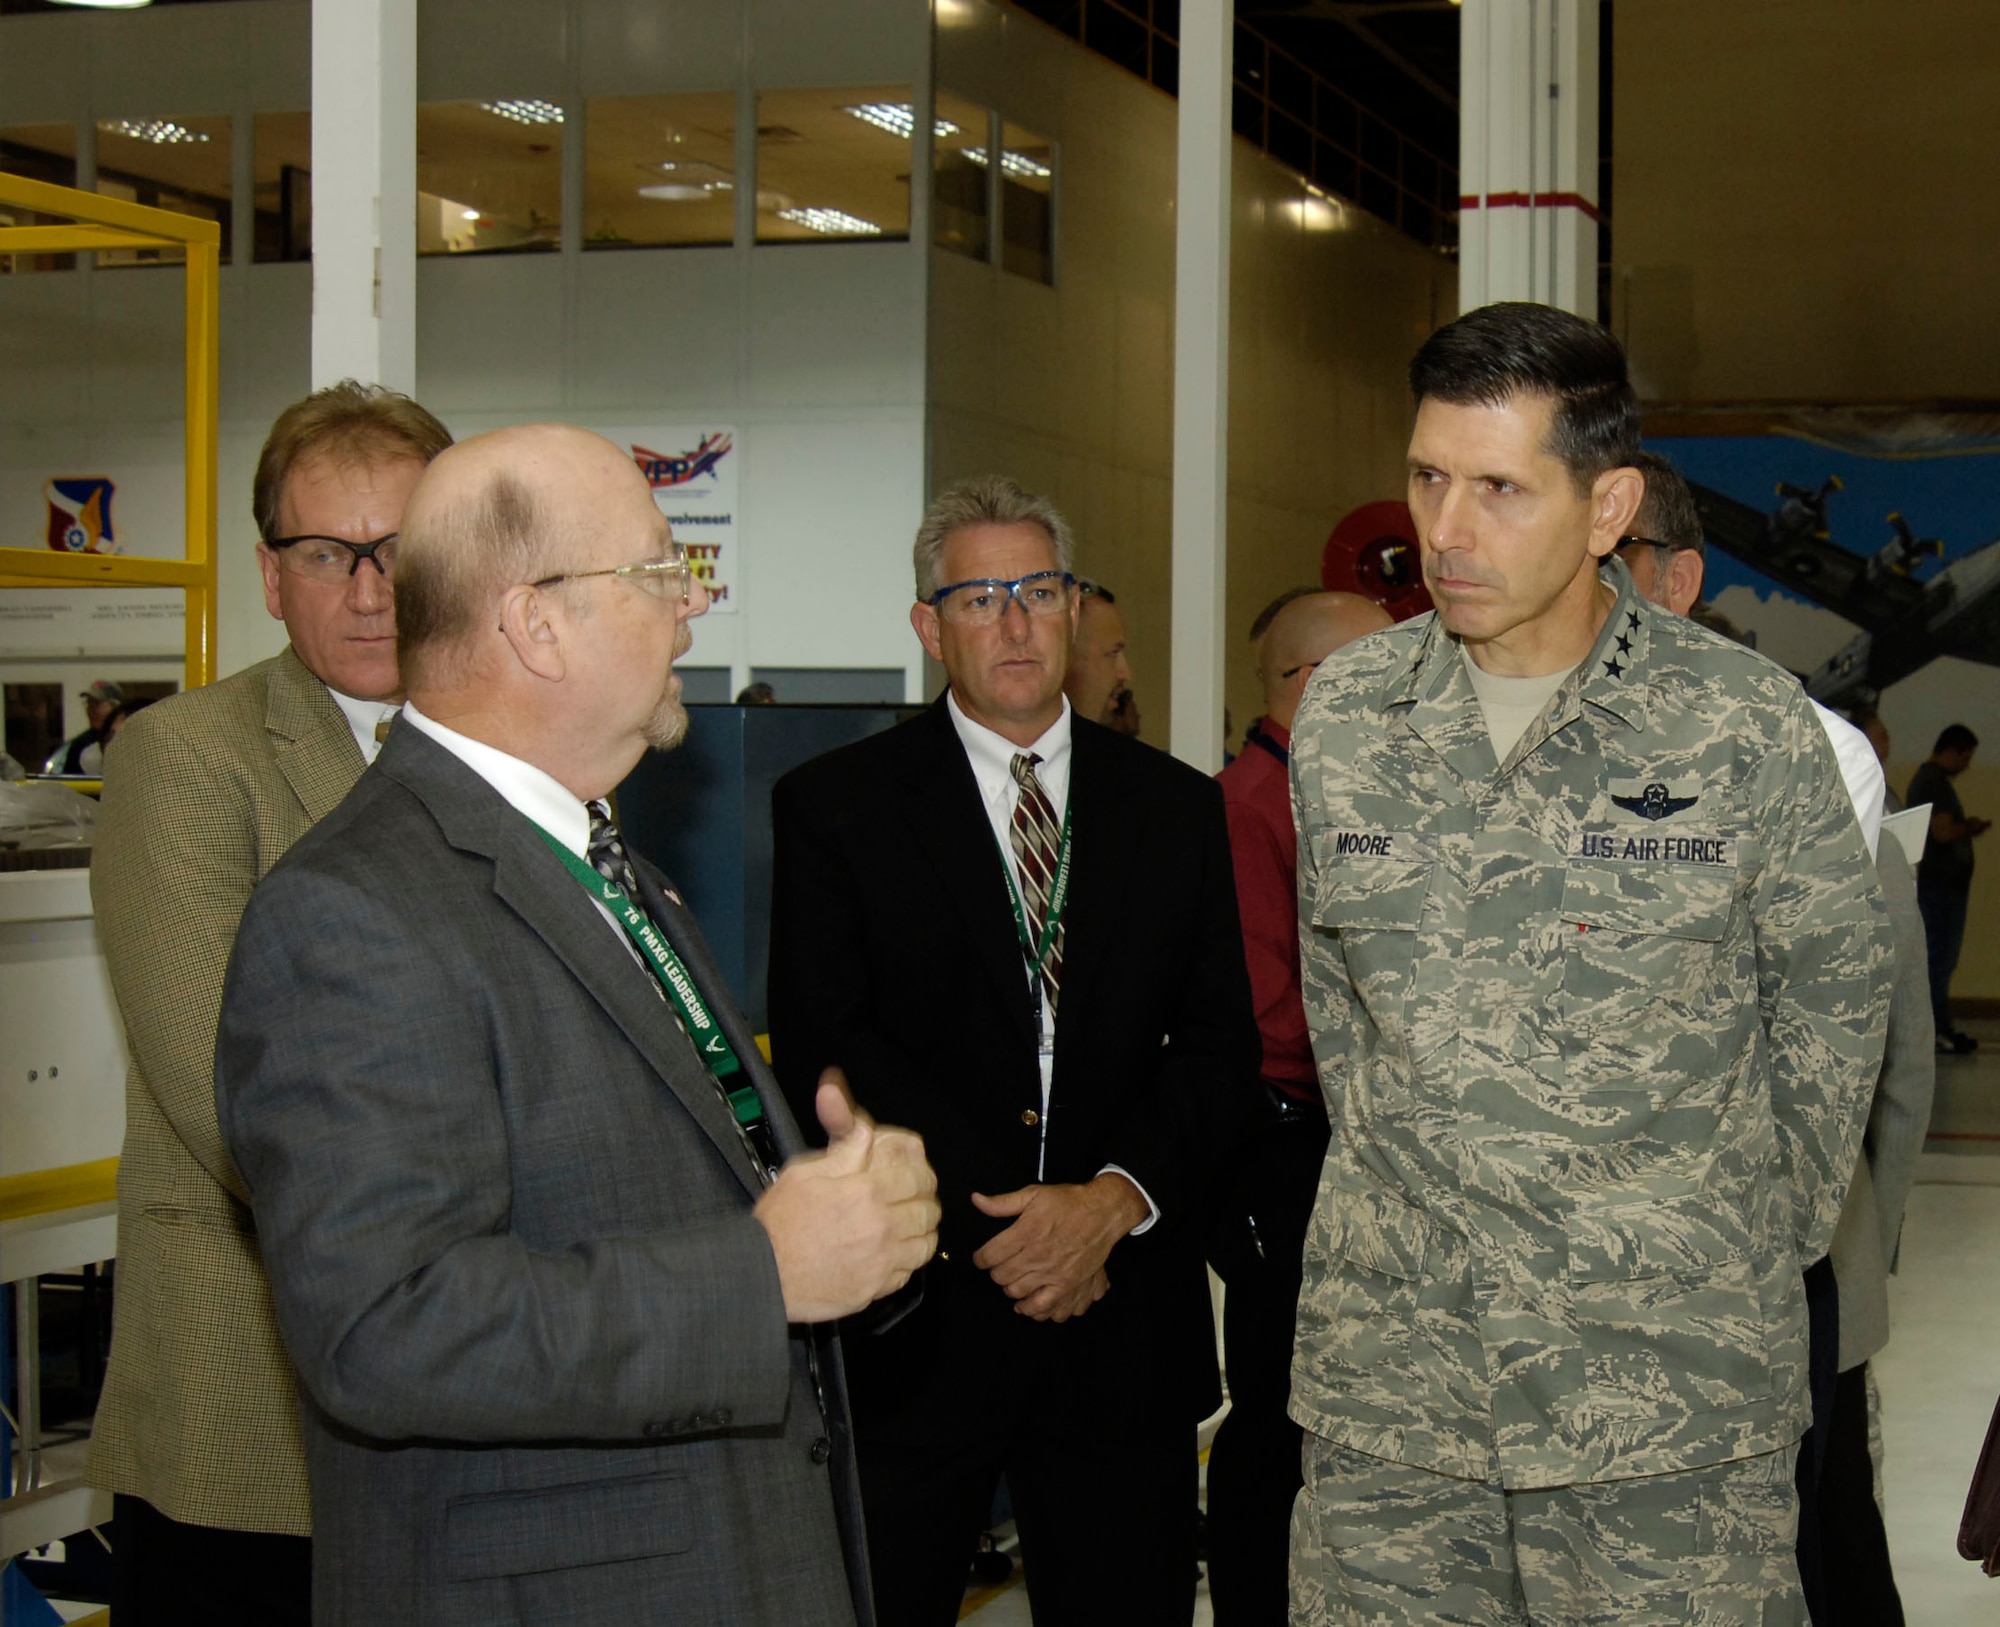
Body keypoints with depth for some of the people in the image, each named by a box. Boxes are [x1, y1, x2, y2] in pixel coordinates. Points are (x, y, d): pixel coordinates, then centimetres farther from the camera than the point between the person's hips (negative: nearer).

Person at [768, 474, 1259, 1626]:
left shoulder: (1176, 807, 12)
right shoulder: (835, 806, 3)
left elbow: (1221, 1046, 6)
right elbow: (824, 1047, -6)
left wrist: (1116, 1198, -11)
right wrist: (988, 1222, -13)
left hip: (1125, 1323, 3)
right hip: (915, 1320, -2)